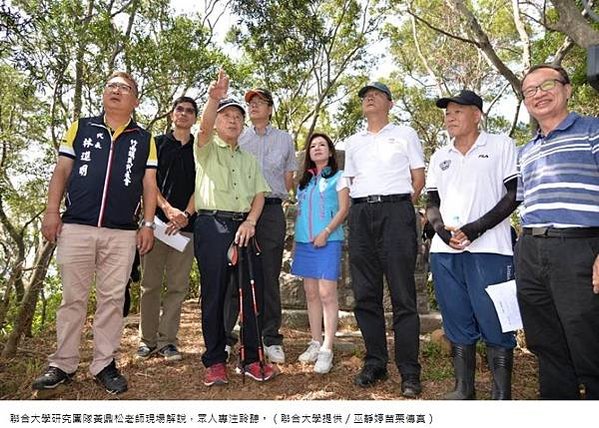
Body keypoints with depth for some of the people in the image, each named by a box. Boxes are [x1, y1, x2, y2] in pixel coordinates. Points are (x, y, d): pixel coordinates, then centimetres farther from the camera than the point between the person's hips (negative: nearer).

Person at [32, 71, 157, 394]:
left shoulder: (144, 139, 12)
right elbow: (61, 171, 10)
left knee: (112, 299, 3)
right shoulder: (81, 128, 13)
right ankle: (62, 364, 16)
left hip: (122, 233, 0)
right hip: (76, 227, 0)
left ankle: (104, 364, 13)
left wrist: (148, 224, 0)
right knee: (73, 297, 6)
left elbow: (149, 184, 8)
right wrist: (52, 211, 0)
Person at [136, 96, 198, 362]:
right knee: (151, 284, 3)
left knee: (178, 286, 1)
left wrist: (186, 214, -10)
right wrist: (168, 209, -12)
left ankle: (167, 340, 9)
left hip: (186, 224, 1)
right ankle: (147, 339, 13)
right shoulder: (157, 143, 11)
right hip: (156, 220, 0)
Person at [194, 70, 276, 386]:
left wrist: (250, 222, -5)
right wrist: (214, 98, -33)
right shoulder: (207, 149, 9)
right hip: (212, 225, -4)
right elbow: (204, 127, -14)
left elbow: (259, 193, 13)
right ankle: (215, 361, 10)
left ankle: (251, 359, 12)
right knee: (214, 293, -1)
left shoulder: (249, 159, 23)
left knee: (252, 292, 2)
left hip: (244, 226, 4)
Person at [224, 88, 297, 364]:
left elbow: (289, 178, 16)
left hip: (271, 209, 1)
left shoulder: (284, 139, 16)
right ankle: (224, 336, 5)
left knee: (270, 276, 2)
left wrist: (272, 198, 6)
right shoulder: (236, 138, 14)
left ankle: (272, 338, 8)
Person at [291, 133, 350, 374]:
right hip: (304, 241, 5)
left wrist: (325, 233, -15)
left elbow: (344, 209, -4)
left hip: (328, 241, -5)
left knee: (327, 293, -9)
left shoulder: (338, 177, 5)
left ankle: (327, 349, -5)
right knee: (311, 293, 7)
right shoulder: (304, 181, 20)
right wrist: (296, 238, 11)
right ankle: (315, 343, 16)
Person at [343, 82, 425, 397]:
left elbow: (419, 178, 8)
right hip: (361, 214, 4)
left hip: (395, 210, -4)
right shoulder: (353, 142, 23)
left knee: (403, 294, -6)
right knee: (365, 295, 4)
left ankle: (409, 372, 1)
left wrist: (403, 206, -2)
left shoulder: (405, 134, 13)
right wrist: (355, 211, 8)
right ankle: (375, 363, 14)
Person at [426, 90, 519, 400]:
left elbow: (514, 194, -1)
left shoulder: (501, 145, 6)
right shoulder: (439, 157, 18)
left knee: (494, 323, -3)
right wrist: (441, 228, -5)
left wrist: (476, 228, -12)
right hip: (445, 250, 4)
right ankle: (463, 389, 19)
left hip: (489, 249, -4)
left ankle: (502, 395, 10)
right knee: (457, 324, 9)